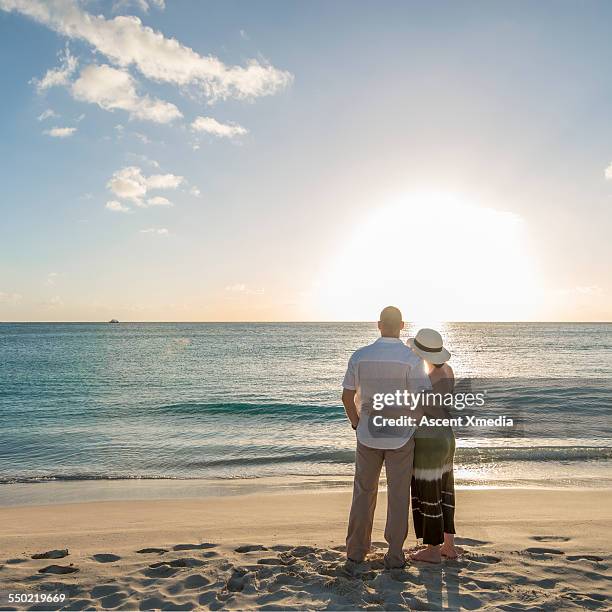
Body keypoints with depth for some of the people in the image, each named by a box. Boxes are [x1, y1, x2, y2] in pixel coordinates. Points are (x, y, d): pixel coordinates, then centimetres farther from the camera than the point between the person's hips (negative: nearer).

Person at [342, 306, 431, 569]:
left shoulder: (359, 356, -6)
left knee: (364, 492, 15)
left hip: (368, 433, 2)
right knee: (398, 495, 11)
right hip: (401, 436, -2)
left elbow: (347, 396, -2)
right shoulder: (412, 359, -14)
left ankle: (355, 552, 23)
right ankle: (394, 555, 20)